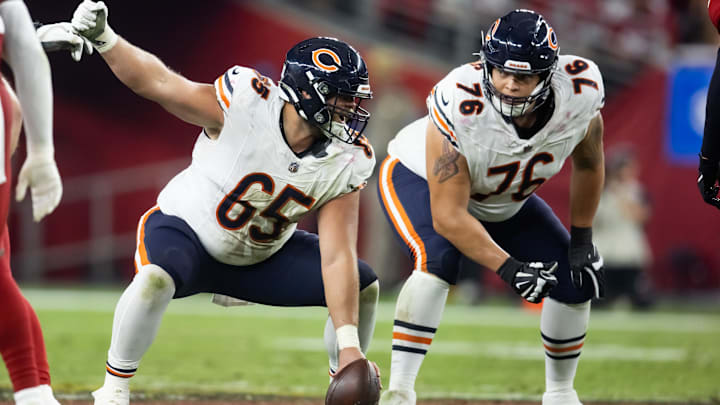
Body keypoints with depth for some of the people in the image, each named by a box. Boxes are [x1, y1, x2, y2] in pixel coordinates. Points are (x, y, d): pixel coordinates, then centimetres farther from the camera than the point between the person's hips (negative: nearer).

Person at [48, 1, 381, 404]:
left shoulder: (347, 163, -17)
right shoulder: (245, 104, -29)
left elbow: (336, 257, -19)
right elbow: (156, 81, -30)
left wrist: (348, 345, -27)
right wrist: (103, 38, -48)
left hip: (264, 256, 5)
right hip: (185, 228, -5)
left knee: (364, 286, -7)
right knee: (156, 278, -38)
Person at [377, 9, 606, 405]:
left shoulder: (580, 94, -28)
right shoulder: (460, 109, -41)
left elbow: (588, 164, -4)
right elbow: (448, 218, -35)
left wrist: (582, 240, 1)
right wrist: (508, 268, -40)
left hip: (504, 202, 5)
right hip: (419, 178, -5)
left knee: (577, 281, -1)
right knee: (437, 259, -35)